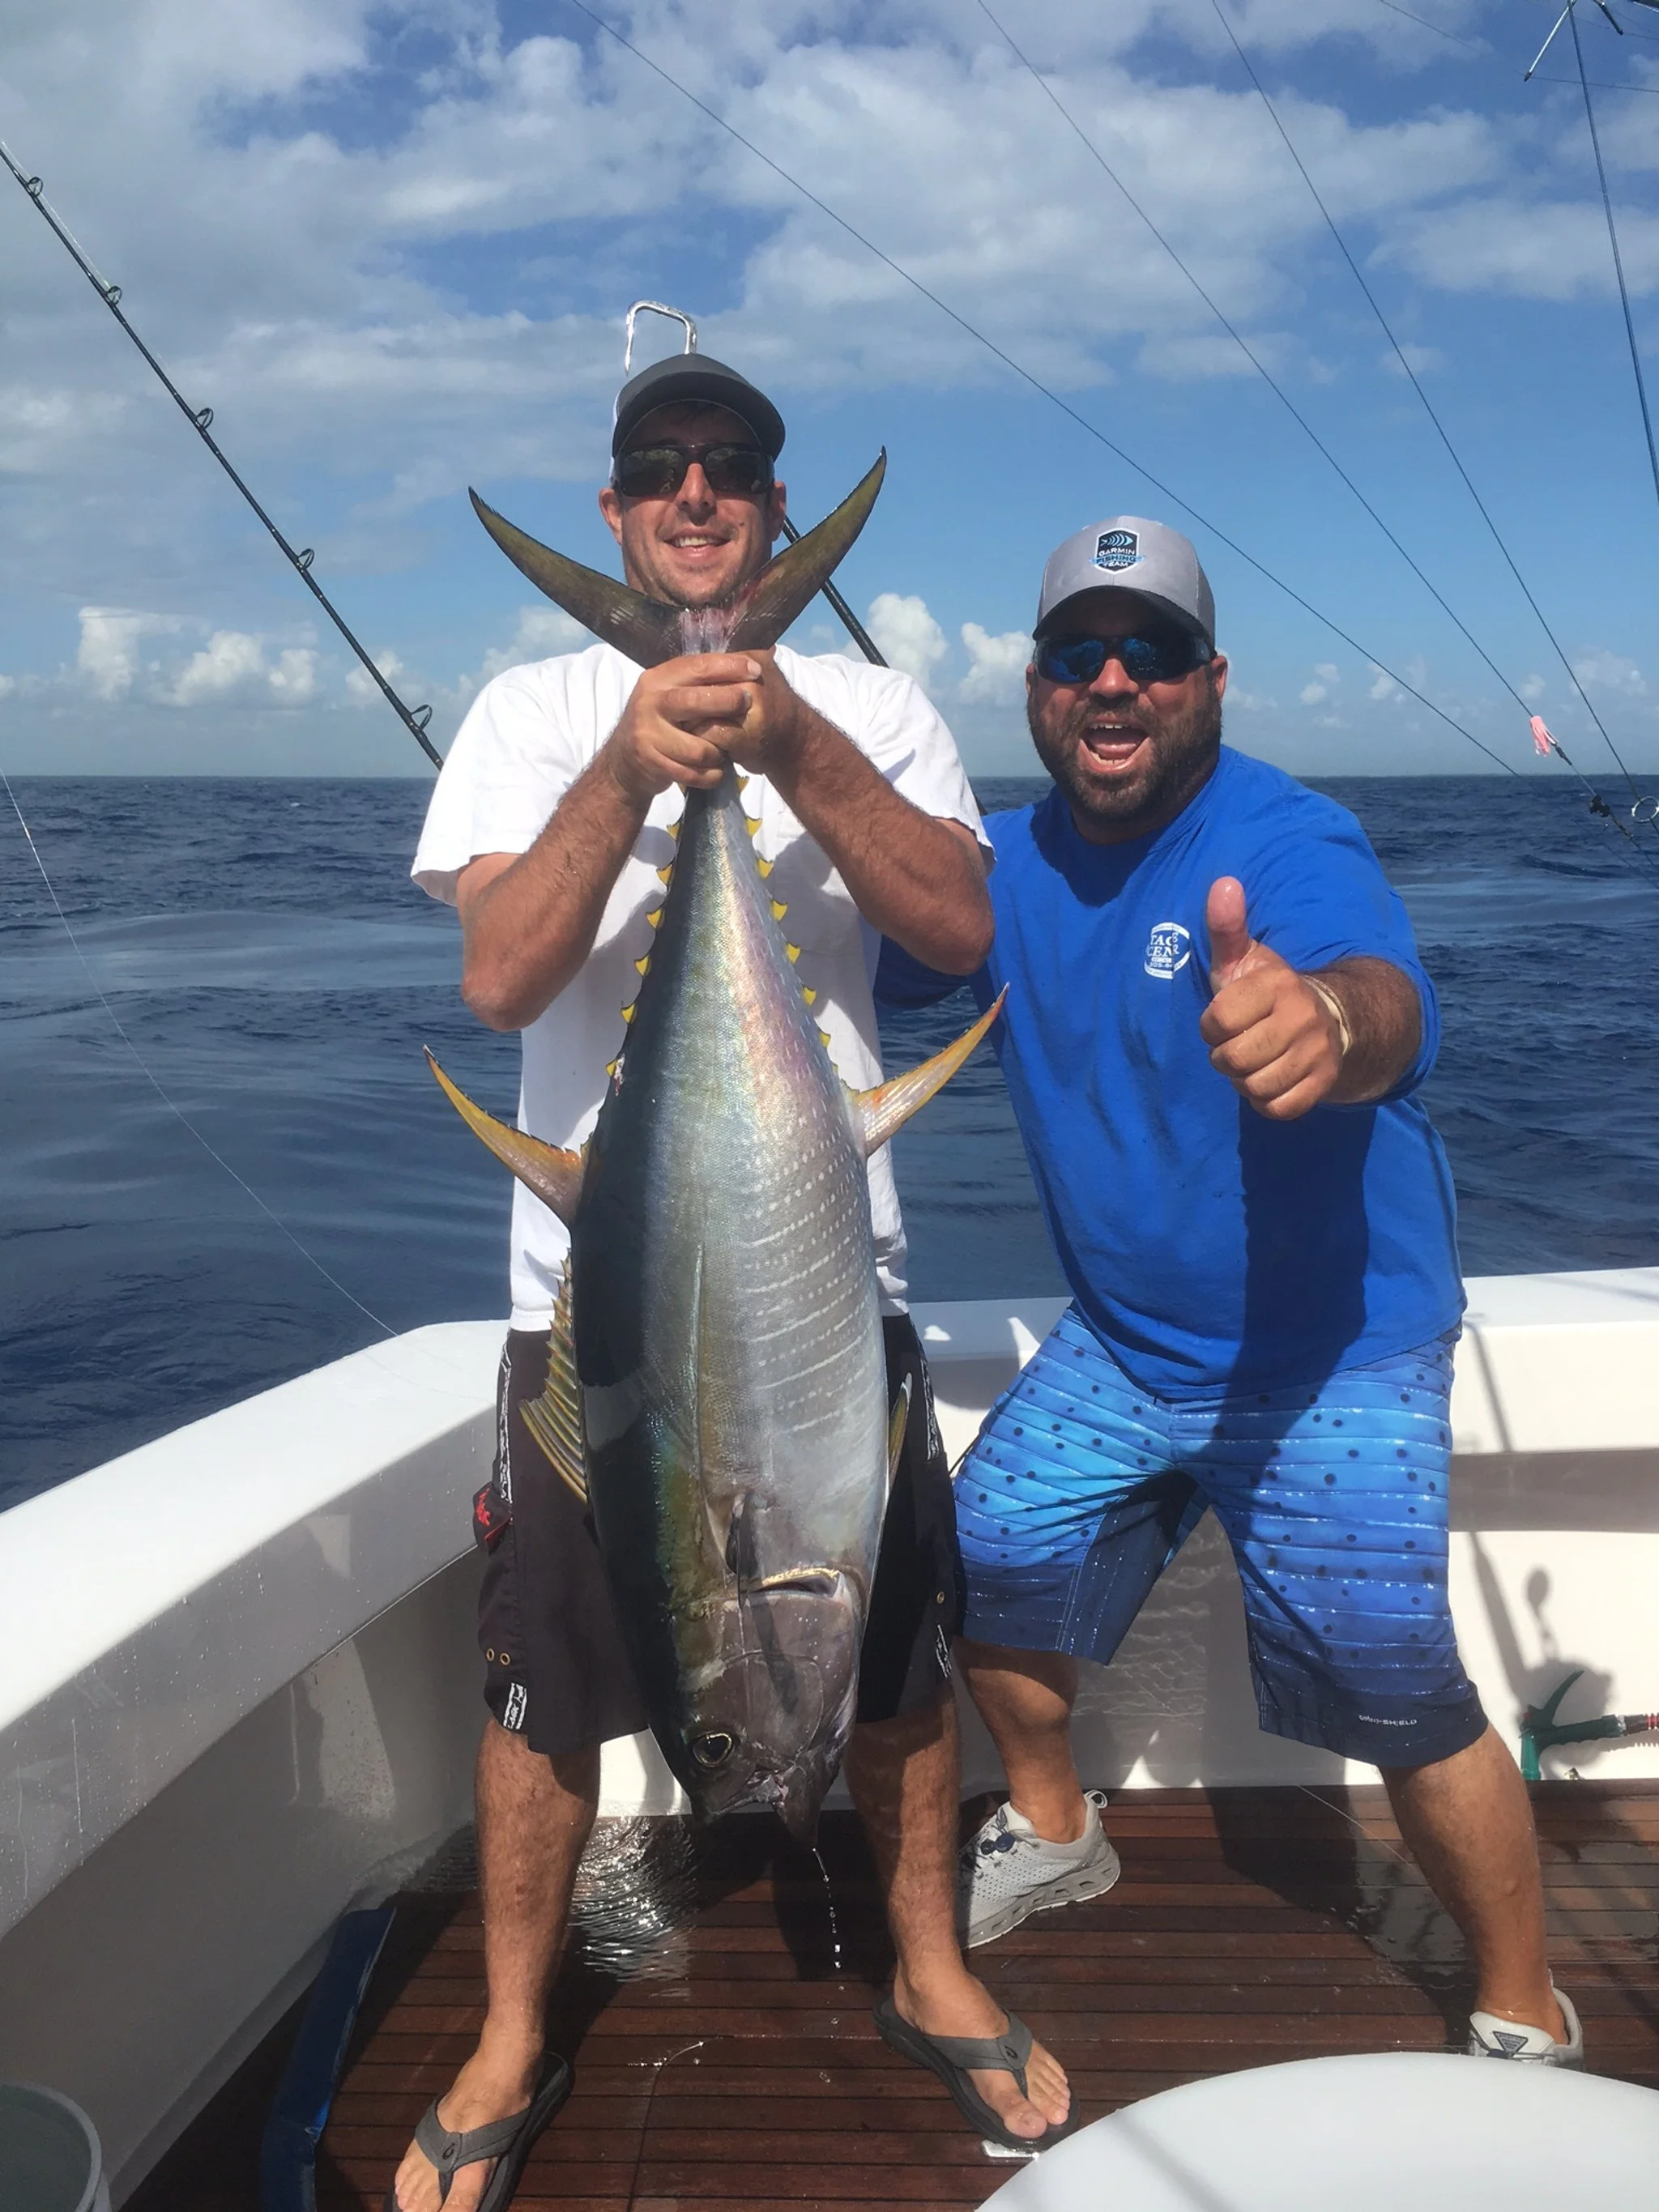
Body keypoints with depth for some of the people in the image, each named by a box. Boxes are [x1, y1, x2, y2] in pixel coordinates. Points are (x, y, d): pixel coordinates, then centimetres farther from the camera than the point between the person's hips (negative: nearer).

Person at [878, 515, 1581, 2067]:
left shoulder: (1292, 847, -22)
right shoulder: (1011, 864, 0)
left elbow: (1384, 1001, -44)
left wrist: (1325, 1015, -68)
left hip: (1331, 1359, -6)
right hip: (1120, 1343, 6)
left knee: (1395, 1692, -9)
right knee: (989, 1561, 9)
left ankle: (1526, 2024, 18)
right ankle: (1054, 1834, 39)